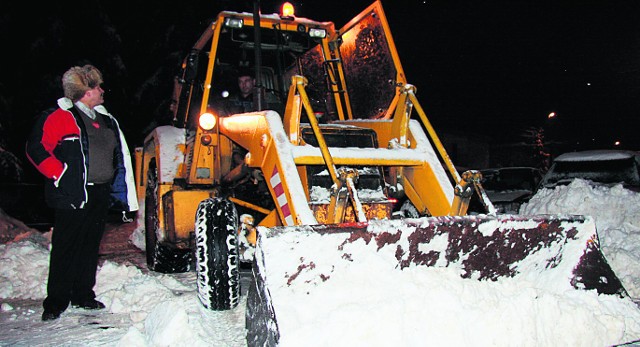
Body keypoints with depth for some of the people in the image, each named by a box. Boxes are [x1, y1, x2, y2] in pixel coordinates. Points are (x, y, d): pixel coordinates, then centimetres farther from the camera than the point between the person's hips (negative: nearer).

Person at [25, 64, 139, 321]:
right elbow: (36, 148, -14)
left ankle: (83, 295, 25)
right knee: (66, 249, 0)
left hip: (100, 195, 7)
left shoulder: (105, 120, 16)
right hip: (73, 196, -7)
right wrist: (60, 175, -14)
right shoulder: (61, 116, -7)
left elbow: (119, 158, 20)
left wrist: (121, 194, 15)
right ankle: (56, 302, 12)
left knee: (90, 247, 13)